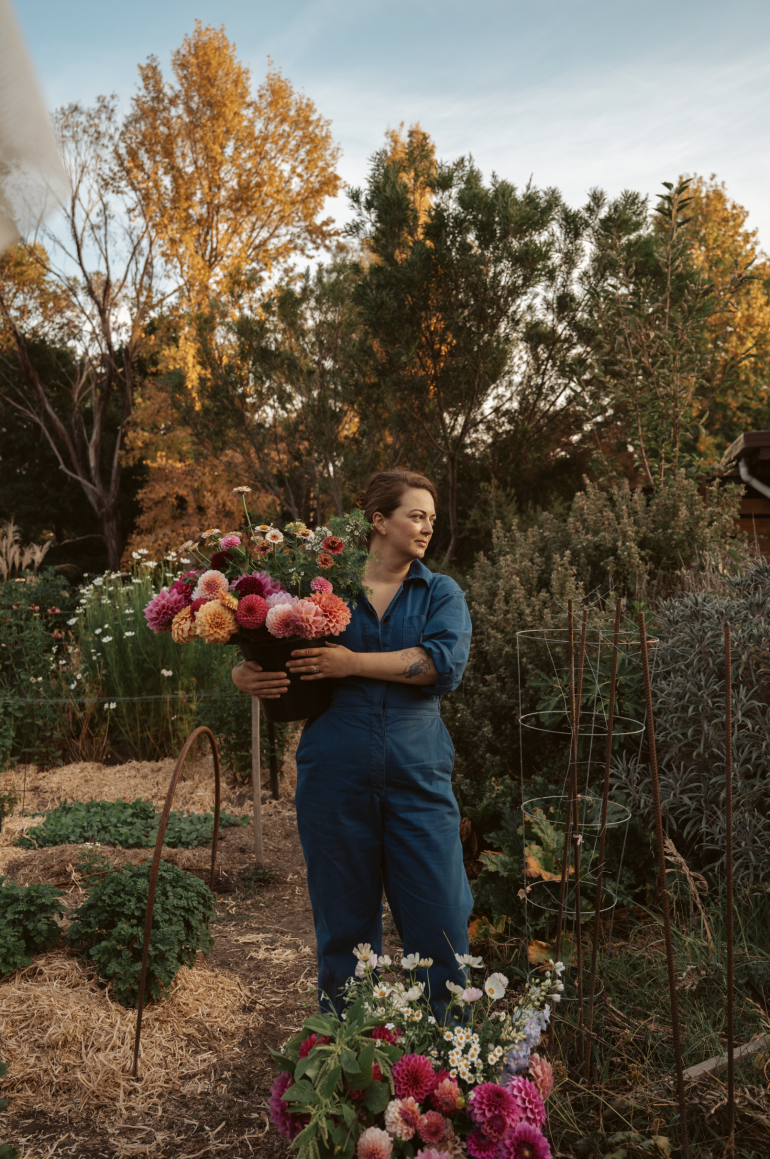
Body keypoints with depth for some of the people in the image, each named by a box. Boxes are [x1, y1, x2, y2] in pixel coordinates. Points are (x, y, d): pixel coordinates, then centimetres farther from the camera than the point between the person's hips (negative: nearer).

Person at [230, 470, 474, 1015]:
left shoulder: (441, 594, 10)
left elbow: (446, 663, -10)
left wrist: (355, 663, -14)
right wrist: (246, 676, -9)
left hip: (418, 780, 1)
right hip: (335, 779, 0)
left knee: (441, 926, 1)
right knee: (345, 930, 11)